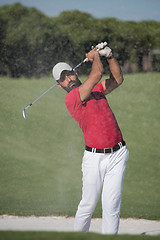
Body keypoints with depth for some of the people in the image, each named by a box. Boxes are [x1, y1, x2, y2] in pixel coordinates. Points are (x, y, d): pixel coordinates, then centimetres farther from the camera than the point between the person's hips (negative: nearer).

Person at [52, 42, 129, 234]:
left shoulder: (95, 89, 15)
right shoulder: (71, 99, -10)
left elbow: (117, 79, 21)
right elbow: (97, 74, -16)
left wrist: (109, 56, 9)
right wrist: (94, 57, 3)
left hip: (117, 154, 5)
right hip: (95, 158, -5)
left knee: (111, 205, -2)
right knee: (88, 204, 2)